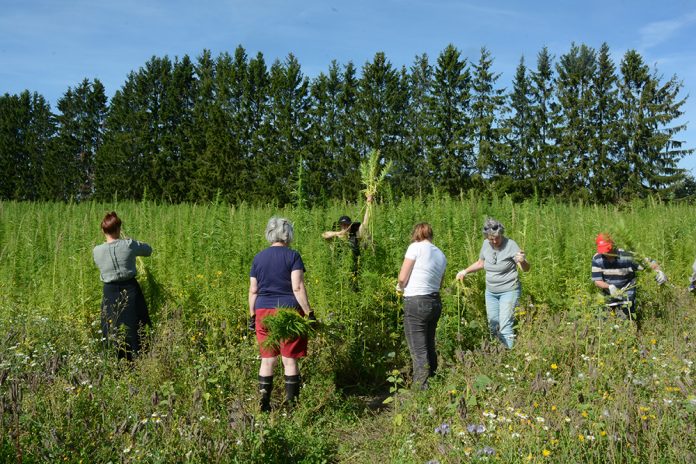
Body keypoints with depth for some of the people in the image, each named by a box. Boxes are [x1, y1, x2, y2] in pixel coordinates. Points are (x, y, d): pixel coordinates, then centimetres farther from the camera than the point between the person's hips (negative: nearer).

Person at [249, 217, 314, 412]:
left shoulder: (258, 257, 8)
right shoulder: (292, 256, -5)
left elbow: (253, 291, 9)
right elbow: (298, 288, -12)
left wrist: (252, 316, 17)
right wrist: (309, 313, -9)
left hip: (263, 312, 4)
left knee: (267, 360, 12)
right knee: (290, 360, 4)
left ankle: (264, 405, 15)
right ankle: (291, 404, 9)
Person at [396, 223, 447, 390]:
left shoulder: (416, 247, -7)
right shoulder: (441, 255, 13)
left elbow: (402, 277, -9)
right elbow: (439, 284, 16)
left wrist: (400, 286, 12)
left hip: (416, 302, -7)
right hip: (435, 302, 7)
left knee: (418, 350, -4)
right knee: (429, 346, 19)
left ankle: (421, 388, -3)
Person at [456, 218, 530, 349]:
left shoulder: (510, 245, -17)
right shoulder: (486, 244, -1)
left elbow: (526, 269, -20)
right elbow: (480, 263, 17)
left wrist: (522, 261, -43)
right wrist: (465, 271, 3)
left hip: (508, 291, -6)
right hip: (490, 292, 6)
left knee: (505, 327, -13)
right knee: (493, 327, 12)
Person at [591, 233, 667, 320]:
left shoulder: (626, 257, -20)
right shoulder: (597, 259, -13)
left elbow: (647, 261, -14)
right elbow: (597, 281, -12)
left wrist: (659, 271, -33)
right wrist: (609, 287, -31)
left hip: (626, 296, -2)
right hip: (608, 296, 2)